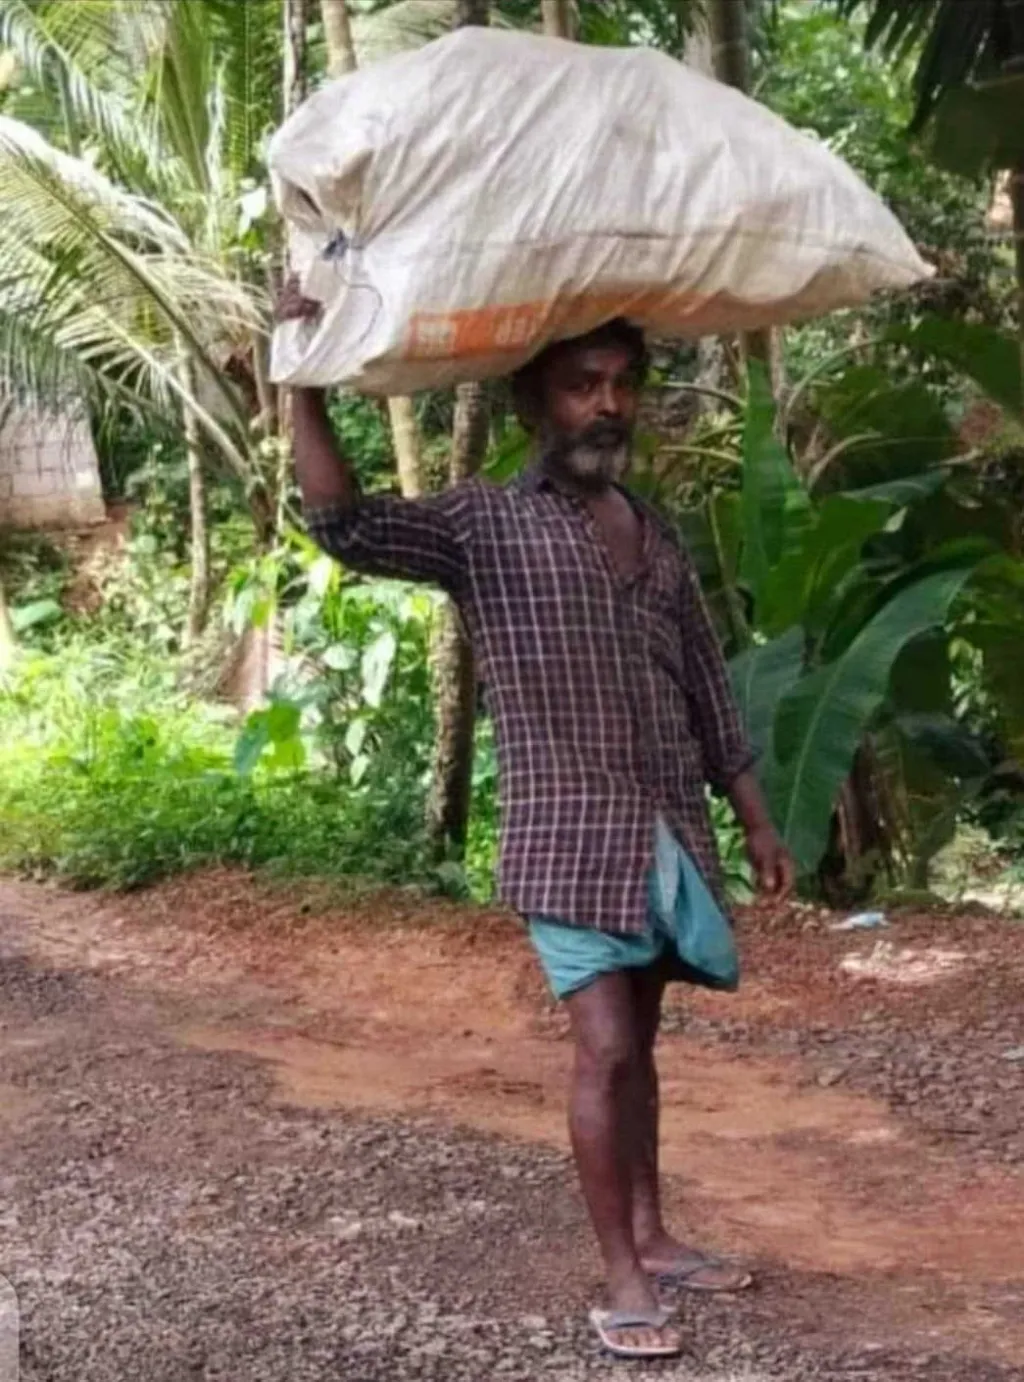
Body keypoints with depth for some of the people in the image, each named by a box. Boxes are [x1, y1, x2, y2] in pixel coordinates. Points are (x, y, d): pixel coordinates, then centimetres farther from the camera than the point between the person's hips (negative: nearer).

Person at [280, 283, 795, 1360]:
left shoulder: (657, 535, 11)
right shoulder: (484, 524, -6)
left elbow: (708, 689, 15)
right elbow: (344, 525, -22)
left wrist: (756, 821, 14)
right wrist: (304, 372, -29)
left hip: (672, 830, 5)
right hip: (572, 838, -5)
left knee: (639, 1042, 15)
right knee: (605, 1049, -8)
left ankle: (652, 1236, 26)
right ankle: (623, 1277, 1)